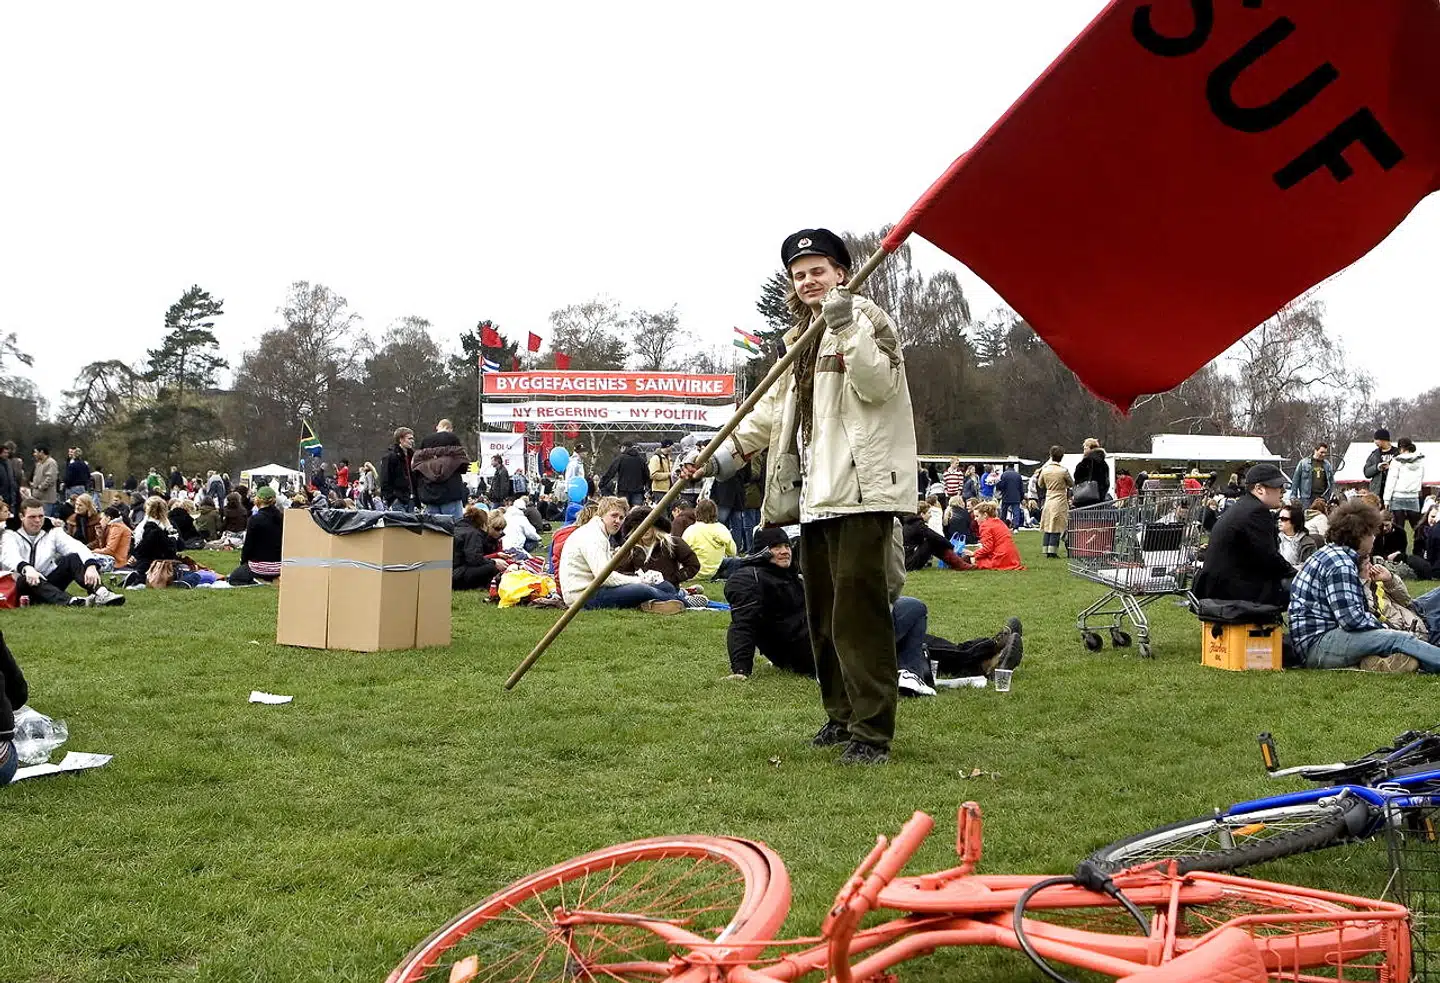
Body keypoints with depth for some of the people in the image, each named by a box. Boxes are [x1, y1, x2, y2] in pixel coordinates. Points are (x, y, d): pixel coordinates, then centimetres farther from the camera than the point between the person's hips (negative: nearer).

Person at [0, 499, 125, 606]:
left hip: (49, 584, 3)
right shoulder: (10, 535, -2)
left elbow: (77, 547, -13)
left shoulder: (52, 532, 6)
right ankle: (72, 601, -59)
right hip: (23, 587, -3)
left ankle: (101, 592, -44)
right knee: (26, 580, -36)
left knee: (73, 558, -18)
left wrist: (91, 565, -35)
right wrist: (26, 568, -50)